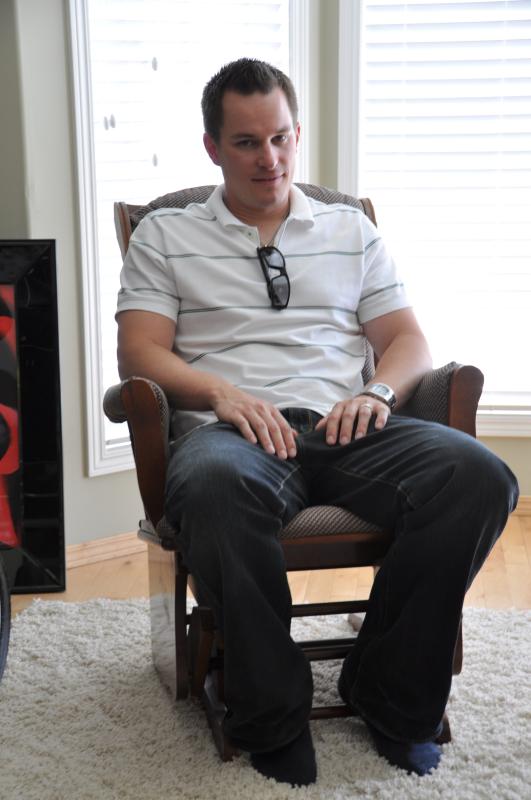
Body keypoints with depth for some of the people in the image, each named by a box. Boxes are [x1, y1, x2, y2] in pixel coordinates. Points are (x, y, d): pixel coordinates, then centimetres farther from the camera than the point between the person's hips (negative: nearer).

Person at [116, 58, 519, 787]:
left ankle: (390, 694, -12)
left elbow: (409, 339, 19)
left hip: (342, 427, 3)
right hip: (233, 427, -2)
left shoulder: (352, 230, 25)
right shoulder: (164, 236, 18)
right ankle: (273, 718, -22)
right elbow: (140, 351, 6)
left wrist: (377, 391, -4)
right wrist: (221, 392, -13)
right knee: (211, 485, -42)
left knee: (480, 476, -28)